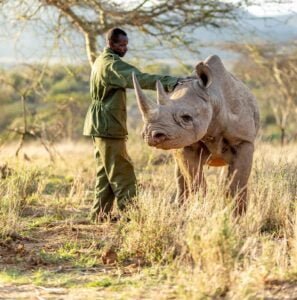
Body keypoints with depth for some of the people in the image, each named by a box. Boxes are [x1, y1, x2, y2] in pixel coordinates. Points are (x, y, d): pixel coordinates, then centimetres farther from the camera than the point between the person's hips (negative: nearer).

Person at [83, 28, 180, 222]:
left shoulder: (102, 61, 17)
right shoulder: (112, 63, -16)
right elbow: (140, 79, -28)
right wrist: (170, 82, -34)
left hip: (102, 126, 10)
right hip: (109, 126, -10)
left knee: (106, 172, 12)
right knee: (122, 172, -10)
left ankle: (100, 214, 13)